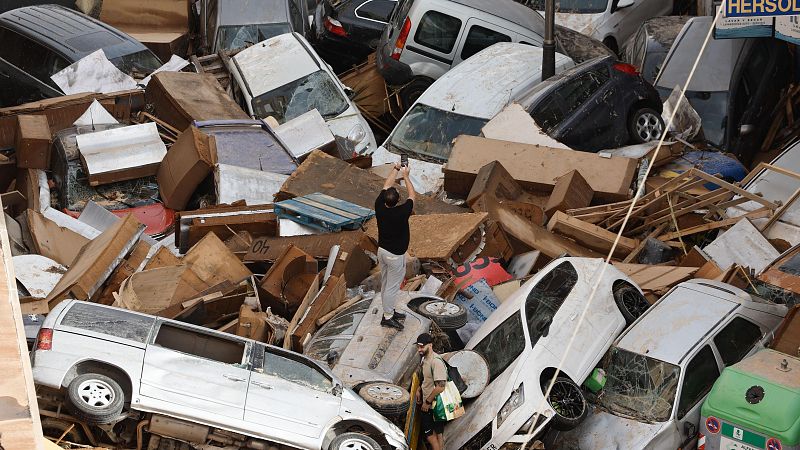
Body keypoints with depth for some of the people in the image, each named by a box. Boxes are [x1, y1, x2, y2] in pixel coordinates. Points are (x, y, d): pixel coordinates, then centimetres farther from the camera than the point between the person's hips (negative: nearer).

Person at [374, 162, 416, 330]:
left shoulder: (379, 207, -14)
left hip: (382, 251, 7)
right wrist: (405, 176, -1)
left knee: (385, 284, 19)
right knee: (392, 286, 5)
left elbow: (386, 186, 1)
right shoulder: (402, 213, -28)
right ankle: (387, 318, 13)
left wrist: (395, 170, 8)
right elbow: (412, 196, -10)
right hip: (395, 255, -7)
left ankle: (389, 311, 33)